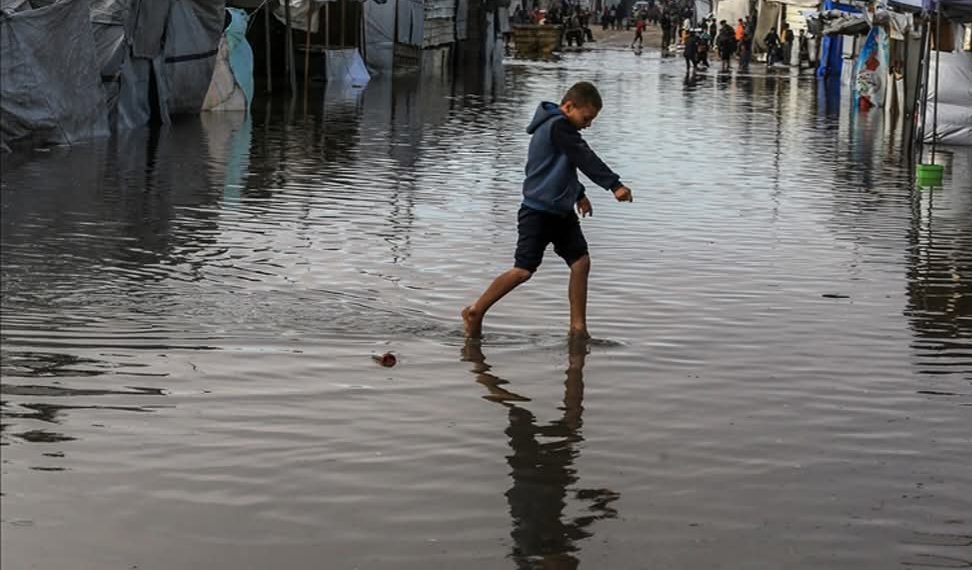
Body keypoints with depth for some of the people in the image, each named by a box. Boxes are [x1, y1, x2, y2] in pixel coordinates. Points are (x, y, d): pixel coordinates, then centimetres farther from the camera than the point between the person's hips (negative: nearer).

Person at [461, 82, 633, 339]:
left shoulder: (557, 127, 15)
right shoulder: (558, 126, -16)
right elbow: (585, 159, -24)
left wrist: (578, 194, 33)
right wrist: (615, 185, -27)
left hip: (561, 211, 10)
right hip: (538, 212, -10)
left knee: (581, 262, 2)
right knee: (524, 270, -9)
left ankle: (578, 328, 6)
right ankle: (475, 312, 5)